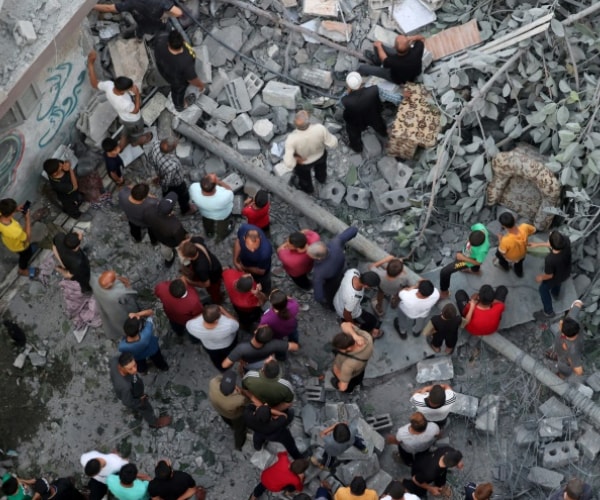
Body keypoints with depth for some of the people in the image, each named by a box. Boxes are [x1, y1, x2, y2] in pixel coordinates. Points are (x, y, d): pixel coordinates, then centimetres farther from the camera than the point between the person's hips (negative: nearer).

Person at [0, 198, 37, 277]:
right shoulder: (16, 231, -50)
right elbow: (27, 239, -27)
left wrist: (16, 209, -21)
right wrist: (28, 220, -26)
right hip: (19, 246, -5)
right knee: (26, 255, 31)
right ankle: (22, 270, 61)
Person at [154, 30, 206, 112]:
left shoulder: (160, 42, -35)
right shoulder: (185, 63, -46)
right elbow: (192, 79, -27)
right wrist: (200, 85, -5)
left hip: (163, 69, 4)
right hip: (178, 80, -4)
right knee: (178, 91, 31)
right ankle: (179, 106, 64)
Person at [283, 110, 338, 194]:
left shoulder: (291, 139, -43)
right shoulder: (319, 128, -40)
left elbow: (289, 163, -39)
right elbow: (333, 143, -23)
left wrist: (295, 159, -18)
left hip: (304, 163, -1)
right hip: (320, 155, 1)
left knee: (303, 174, 35)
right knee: (320, 164, 39)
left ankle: (307, 188, 67)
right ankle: (322, 178, 71)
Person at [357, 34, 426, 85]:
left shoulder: (393, 61, -44)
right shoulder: (416, 51, -37)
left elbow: (384, 60, -16)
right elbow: (422, 38, -11)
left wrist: (379, 46, 0)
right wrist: (411, 38, -30)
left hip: (399, 79, -4)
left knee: (362, 67, 5)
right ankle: (376, 59, 41)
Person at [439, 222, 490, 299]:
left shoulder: (482, 250, -47)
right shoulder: (479, 227, -36)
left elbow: (478, 263, -26)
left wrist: (463, 258, -27)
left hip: (468, 260, -6)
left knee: (444, 272, -5)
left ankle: (444, 292, 25)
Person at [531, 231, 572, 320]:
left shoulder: (550, 259, -46)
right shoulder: (566, 240, -35)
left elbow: (549, 275, -25)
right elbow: (556, 244, -10)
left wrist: (540, 277, -2)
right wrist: (537, 244, -2)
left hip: (555, 277, -5)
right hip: (566, 273, 5)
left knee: (543, 290, 27)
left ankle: (548, 312, 48)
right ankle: (555, 293, 72)